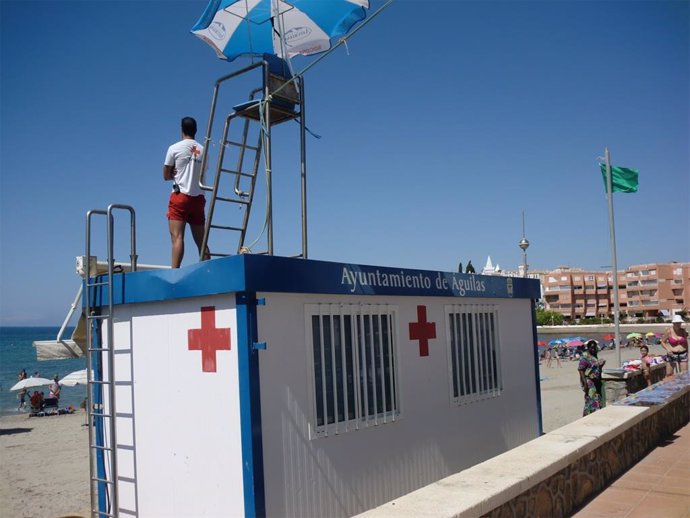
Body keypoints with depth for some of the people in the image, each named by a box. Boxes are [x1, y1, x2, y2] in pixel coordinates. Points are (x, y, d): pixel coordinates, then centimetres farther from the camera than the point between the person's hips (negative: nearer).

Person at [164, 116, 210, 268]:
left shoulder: (174, 148, -1)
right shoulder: (202, 150, 10)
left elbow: (166, 176, 5)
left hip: (180, 195, -4)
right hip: (198, 197, 4)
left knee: (177, 238, -12)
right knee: (201, 241, 7)